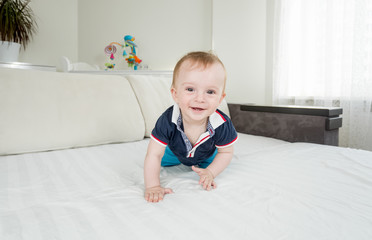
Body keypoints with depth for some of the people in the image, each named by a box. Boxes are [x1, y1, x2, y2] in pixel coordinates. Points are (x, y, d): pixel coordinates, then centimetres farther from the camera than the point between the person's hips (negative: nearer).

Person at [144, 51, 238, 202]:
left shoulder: (222, 125, -40)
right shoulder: (168, 121, -43)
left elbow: (226, 152, -19)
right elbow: (154, 155, -34)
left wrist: (210, 172, -29)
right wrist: (153, 186, -39)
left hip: (206, 156, 0)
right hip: (176, 152, 1)